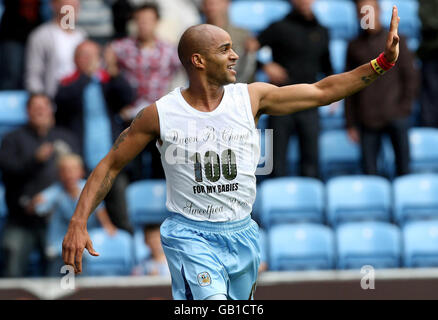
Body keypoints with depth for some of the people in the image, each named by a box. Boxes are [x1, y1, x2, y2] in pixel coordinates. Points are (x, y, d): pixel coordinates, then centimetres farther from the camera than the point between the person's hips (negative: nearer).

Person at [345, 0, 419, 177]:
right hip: (368, 120, 1)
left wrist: (405, 106, -5)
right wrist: (350, 122, 7)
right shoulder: (355, 46, 8)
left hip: (396, 116, -1)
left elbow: (411, 76, 6)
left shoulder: (396, 41, 5)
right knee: (369, 170, -1)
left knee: (403, 165, 0)